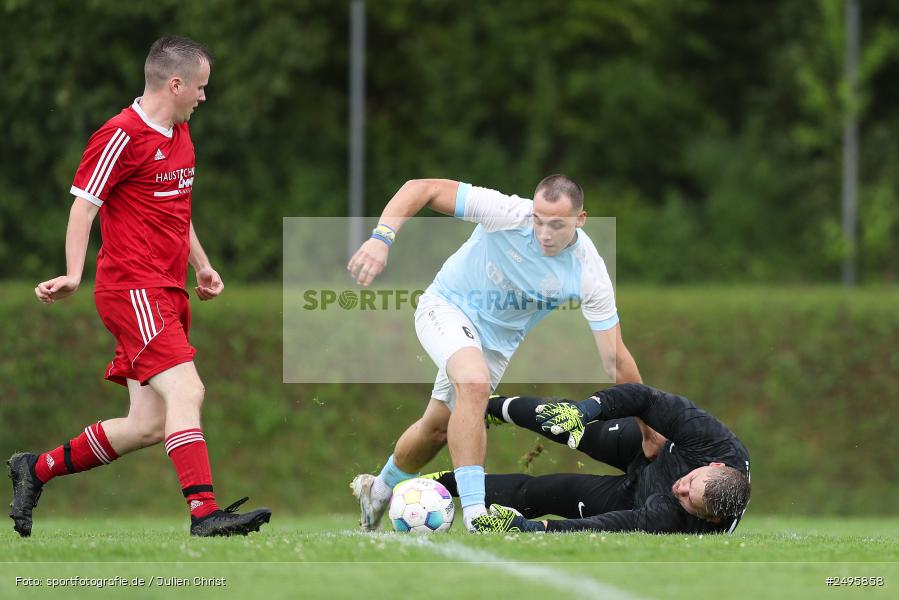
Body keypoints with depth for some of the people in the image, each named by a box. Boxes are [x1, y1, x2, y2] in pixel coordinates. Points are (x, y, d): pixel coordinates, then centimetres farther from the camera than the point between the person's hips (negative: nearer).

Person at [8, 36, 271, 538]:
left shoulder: (180, 135, 18)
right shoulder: (123, 135, -10)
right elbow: (84, 205, -11)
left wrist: (202, 266, 24)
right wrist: (73, 275, -21)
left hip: (167, 297, 9)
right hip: (134, 289, -9)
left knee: (149, 427, 4)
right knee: (185, 391, -22)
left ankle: (36, 469, 18)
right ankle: (205, 512, -29)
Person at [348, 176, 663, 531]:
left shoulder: (589, 273, -25)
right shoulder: (508, 214, -31)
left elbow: (615, 360, -18)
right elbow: (421, 189, -29)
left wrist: (650, 428, -17)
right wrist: (381, 238, -43)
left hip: (498, 340, 4)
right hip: (447, 306, -4)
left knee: (438, 428, 14)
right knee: (475, 382, -33)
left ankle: (380, 489, 45)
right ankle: (475, 513, -32)